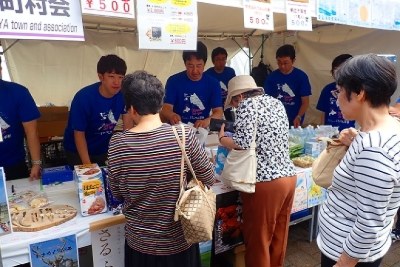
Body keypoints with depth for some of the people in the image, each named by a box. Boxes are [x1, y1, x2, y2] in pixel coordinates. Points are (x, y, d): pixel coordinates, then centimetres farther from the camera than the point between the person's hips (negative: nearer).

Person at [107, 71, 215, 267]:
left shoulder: (117, 144, -17)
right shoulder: (184, 136, -22)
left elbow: (117, 193, -4)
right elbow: (208, 180, -10)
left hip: (139, 241, 1)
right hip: (178, 240, -1)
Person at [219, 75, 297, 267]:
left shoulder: (247, 104, -8)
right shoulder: (277, 103, 15)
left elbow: (242, 143, -19)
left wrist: (221, 138, -1)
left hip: (266, 181, -8)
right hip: (288, 176, 8)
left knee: (258, 239, 8)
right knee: (278, 236, 21)